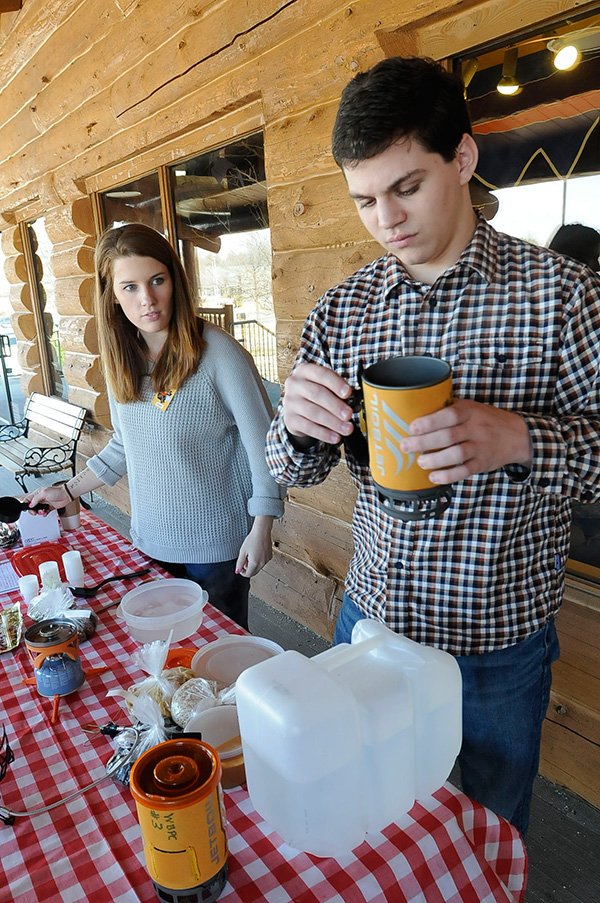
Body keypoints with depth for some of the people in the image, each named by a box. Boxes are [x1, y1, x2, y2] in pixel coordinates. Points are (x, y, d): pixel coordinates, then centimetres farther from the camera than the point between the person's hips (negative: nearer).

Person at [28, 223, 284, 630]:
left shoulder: (218, 352, -18)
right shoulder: (123, 360, 2)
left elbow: (263, 443, -14)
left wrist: (260, 531, -13)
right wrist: (68, 491, 15)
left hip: (217, 545, -5)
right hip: (151, 540, 6)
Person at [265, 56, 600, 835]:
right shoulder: (342, 309, -2)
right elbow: (297, 470, -1)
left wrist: (519, 437, -32)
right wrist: (298, 424, -23)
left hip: (497, 646, -3)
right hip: (369, 618, 4)